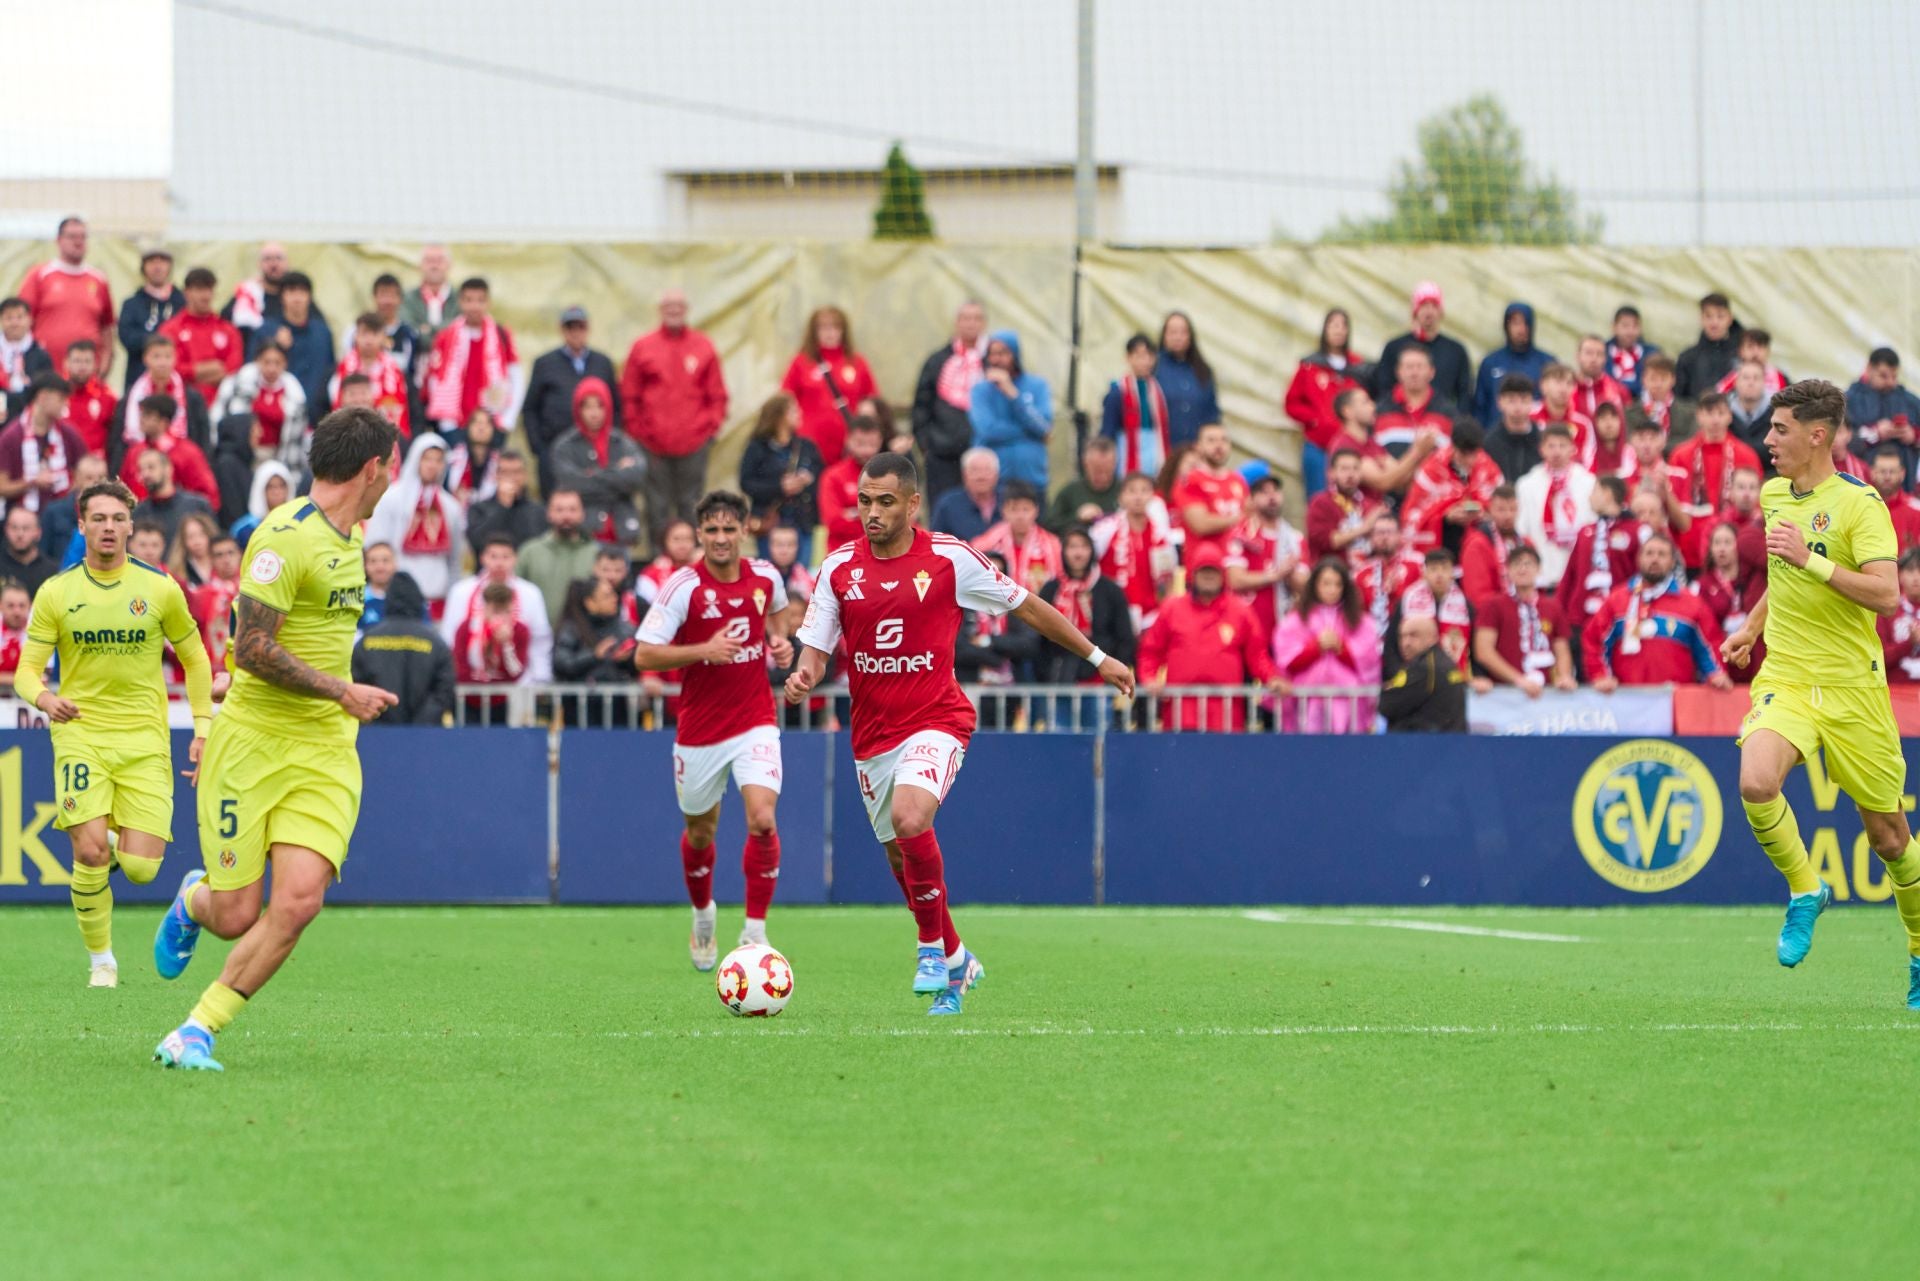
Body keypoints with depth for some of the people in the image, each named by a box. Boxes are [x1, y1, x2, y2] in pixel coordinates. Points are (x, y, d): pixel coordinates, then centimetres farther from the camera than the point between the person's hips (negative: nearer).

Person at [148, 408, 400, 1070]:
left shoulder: (349, 541, 13)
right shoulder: (287, 536, -15)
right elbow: (253, 648, -20)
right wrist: (342, 691, -15)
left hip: (325, 753, 6)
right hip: (252, 742, -6)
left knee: (298, 901, -14)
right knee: (236, 917, -4)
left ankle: (197, 1032, -3)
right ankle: (194, 900, 34)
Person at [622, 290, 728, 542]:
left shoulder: (703, 346, 7)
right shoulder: (642, 347, 4)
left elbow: (717, 394, 11)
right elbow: (629, 395, 7)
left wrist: (711, 425, 2)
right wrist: (637, 429, 0)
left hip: (694, 442, 0)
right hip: (653, 444, 0)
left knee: (690, 505, 3)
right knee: (657, 505, 1)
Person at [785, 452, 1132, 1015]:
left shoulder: (950, 559, -7)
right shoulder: (839, 567, 0)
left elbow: (1027, 606, 4)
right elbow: (816, 647, 4)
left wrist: (1097, 658, 9)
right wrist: (802, 678, -20)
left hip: (936, 721, -4)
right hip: (872, 734, 4)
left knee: (910, 819, -29)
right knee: (901, 859, 11)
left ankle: (933, 948, -13)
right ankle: (955, 960, 33)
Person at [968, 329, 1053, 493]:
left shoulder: (1038, 386, 7)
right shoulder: (981, 389, 2)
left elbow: (1044, 427, -7)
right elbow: (988, 430, -11)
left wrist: (1012, 393, -10)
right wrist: (1028, 431, -7)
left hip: (1032, 478, 1)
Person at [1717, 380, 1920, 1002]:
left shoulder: (1859, 504, -11)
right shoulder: (1773, 495, 9)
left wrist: (1809, 560, -26)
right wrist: (1752, 625, 24)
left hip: (1852, 686, -4)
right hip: (1785, 676, 4)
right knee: (1755, 783, -26)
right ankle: (1805, 891, -1)